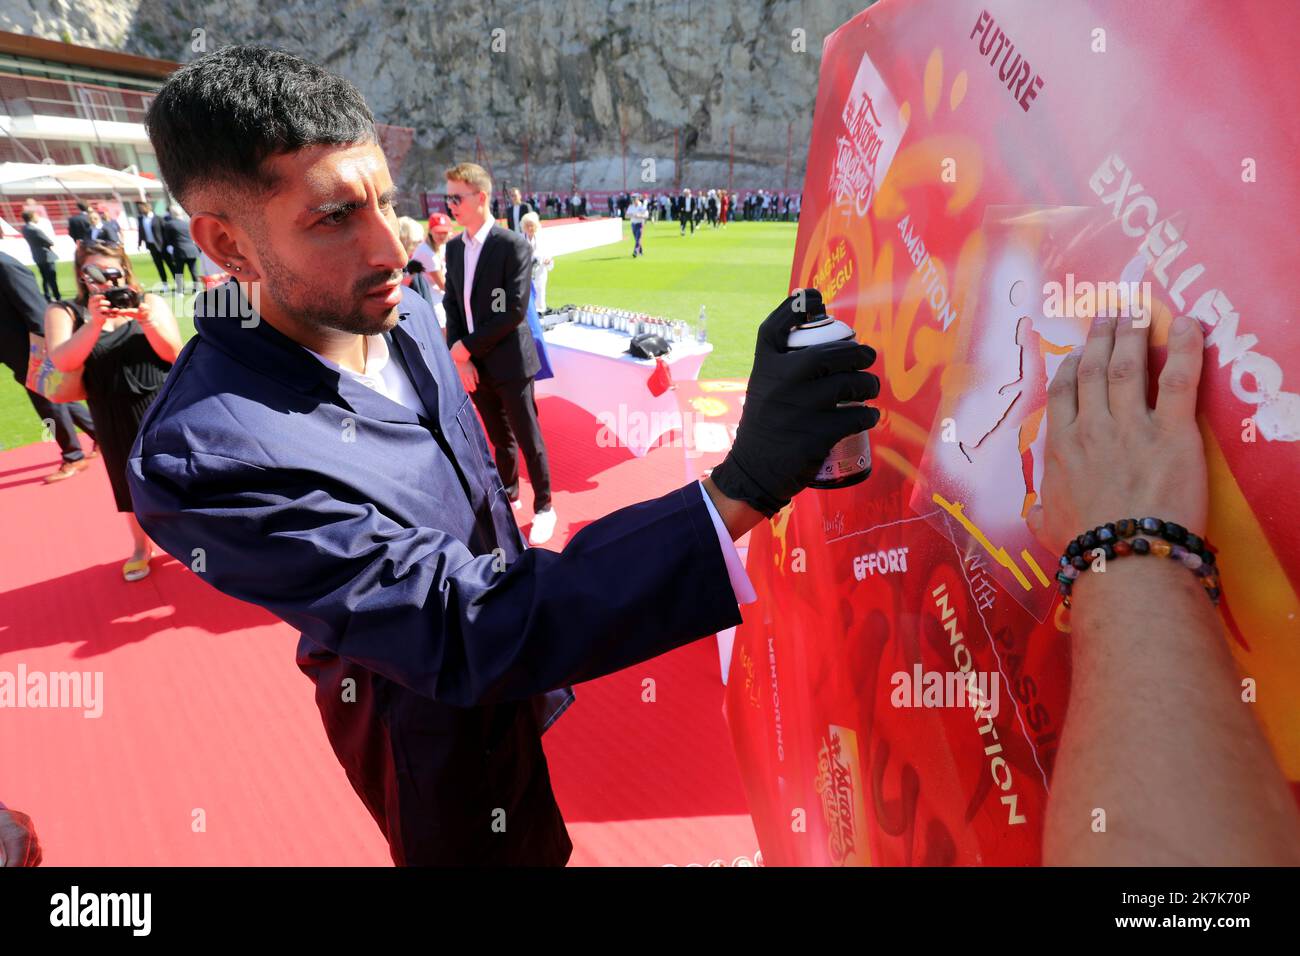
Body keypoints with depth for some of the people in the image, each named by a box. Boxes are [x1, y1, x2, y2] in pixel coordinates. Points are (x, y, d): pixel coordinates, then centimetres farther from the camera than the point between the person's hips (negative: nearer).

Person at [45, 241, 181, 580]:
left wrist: (146, 320, -29)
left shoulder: (150, 302, -2)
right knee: (132, 481, 13)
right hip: (116, 417, 1)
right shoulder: (65, 312, -2)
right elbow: (62, 361, -18)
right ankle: (141, 547, 32)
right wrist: (94, 323, -32)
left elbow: (173, 353, -11)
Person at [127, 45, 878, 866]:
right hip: (427, 711, -6)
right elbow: (470, 638, -39)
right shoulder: (201, 458, -36)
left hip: (507, 652, 6)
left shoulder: (405, 310, -12)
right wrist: (743, 485, -48)